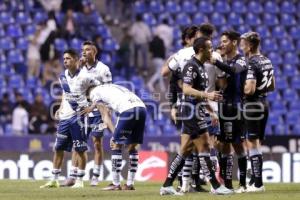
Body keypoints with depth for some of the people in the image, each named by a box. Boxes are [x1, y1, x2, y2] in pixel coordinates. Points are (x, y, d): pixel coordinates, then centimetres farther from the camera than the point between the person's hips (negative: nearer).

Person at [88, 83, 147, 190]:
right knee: (132, 146, 17)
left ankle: (116, 184, 7)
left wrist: (114, 134, 6)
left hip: (128, 110, -7)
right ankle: (130, 184, 19)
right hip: (142, 108, 7)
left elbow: (105, 116, 10)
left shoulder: (94, 92, 17)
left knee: (116, 145, 6)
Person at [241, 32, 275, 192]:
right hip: (264, 103, 9)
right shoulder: (267, 61, 10)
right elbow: (272, 87, 18)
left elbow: (249, 89, -24)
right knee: (256, 144, 15)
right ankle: (255, 181, 20)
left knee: (252, 144, -4)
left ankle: (258, 184, -4)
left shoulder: (251, 64, -17)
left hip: (253, 105, -9)